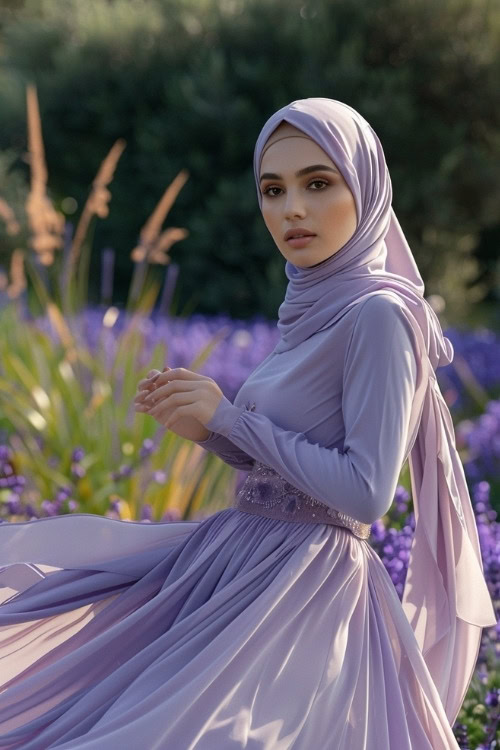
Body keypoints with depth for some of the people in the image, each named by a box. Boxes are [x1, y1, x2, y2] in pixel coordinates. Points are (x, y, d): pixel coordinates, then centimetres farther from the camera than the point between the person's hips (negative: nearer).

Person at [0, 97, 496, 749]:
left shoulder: (380, 313, -17)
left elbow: (366, 493, -22)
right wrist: (206, 428, -1)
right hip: (241, 553, 9)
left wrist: (229, 417, -15)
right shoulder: (312, 307, 10)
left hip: (307, 585, -9)